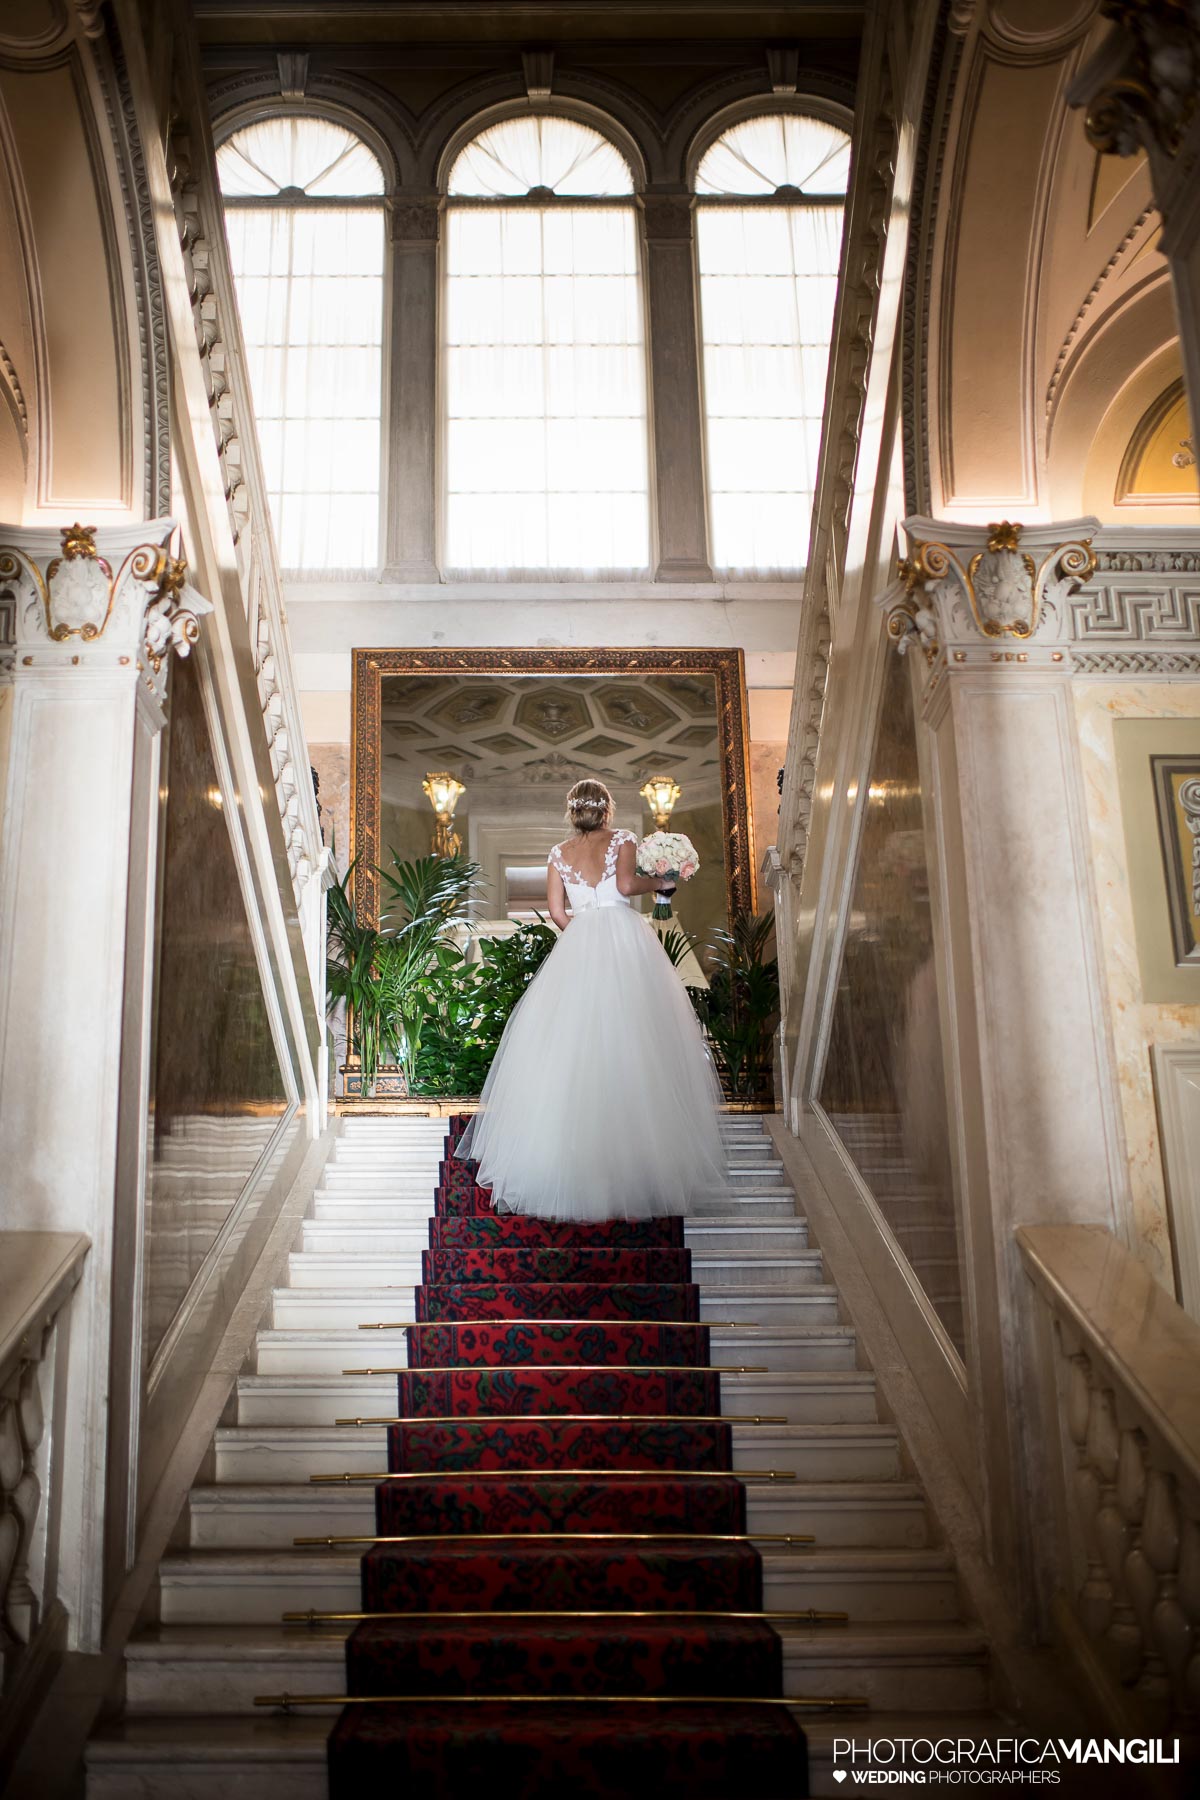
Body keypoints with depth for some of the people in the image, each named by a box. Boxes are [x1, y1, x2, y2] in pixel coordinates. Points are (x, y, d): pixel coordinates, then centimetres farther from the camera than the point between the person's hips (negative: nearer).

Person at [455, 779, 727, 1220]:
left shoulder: (559, 853, 13)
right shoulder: (623, 840, 5)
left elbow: (557, 911, 7)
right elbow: (625, 884, -13)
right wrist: (658, 882, 5)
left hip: (578, 948, 3)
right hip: (626, 940, -2)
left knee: (574, 1046, 3)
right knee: (631, 1041, -1)